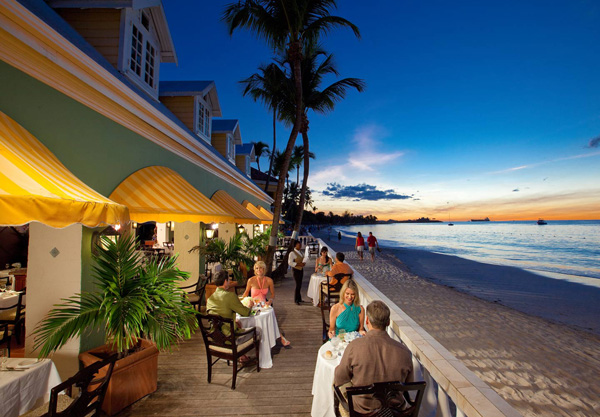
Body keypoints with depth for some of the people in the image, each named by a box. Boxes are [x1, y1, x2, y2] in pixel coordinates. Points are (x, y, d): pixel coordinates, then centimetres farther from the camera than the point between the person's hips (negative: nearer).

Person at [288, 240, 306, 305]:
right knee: (298, 285, -7)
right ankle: (296, 300, 6)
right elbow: (290, 263, -19)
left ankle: (299, 298, 24)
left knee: (300, 285, 13)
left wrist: (303, 263, -1)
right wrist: (298, 264, -23)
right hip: (296, 270, -8)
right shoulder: (292, 253, -13)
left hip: (301, 269, 8)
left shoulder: (300, 252, 12)